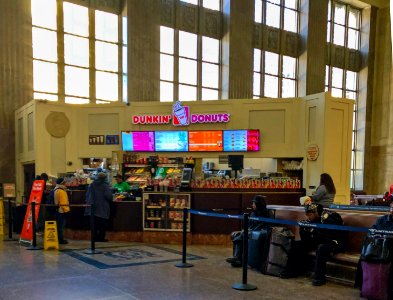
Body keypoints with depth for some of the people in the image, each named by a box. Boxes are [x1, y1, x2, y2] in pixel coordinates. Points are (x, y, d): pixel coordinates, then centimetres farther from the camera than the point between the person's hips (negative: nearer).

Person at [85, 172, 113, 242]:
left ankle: (95, 237, 12)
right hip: (102, 208, -5)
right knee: (102, 223, 2)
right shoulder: (105, 185, -10)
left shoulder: (92, 185, 7)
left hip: (93, 207, 5)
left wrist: (88, 202, 21)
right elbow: (108, 196, -17)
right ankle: (101, 237, 3)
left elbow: (87, 195, 12)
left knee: (95, 224, 10)